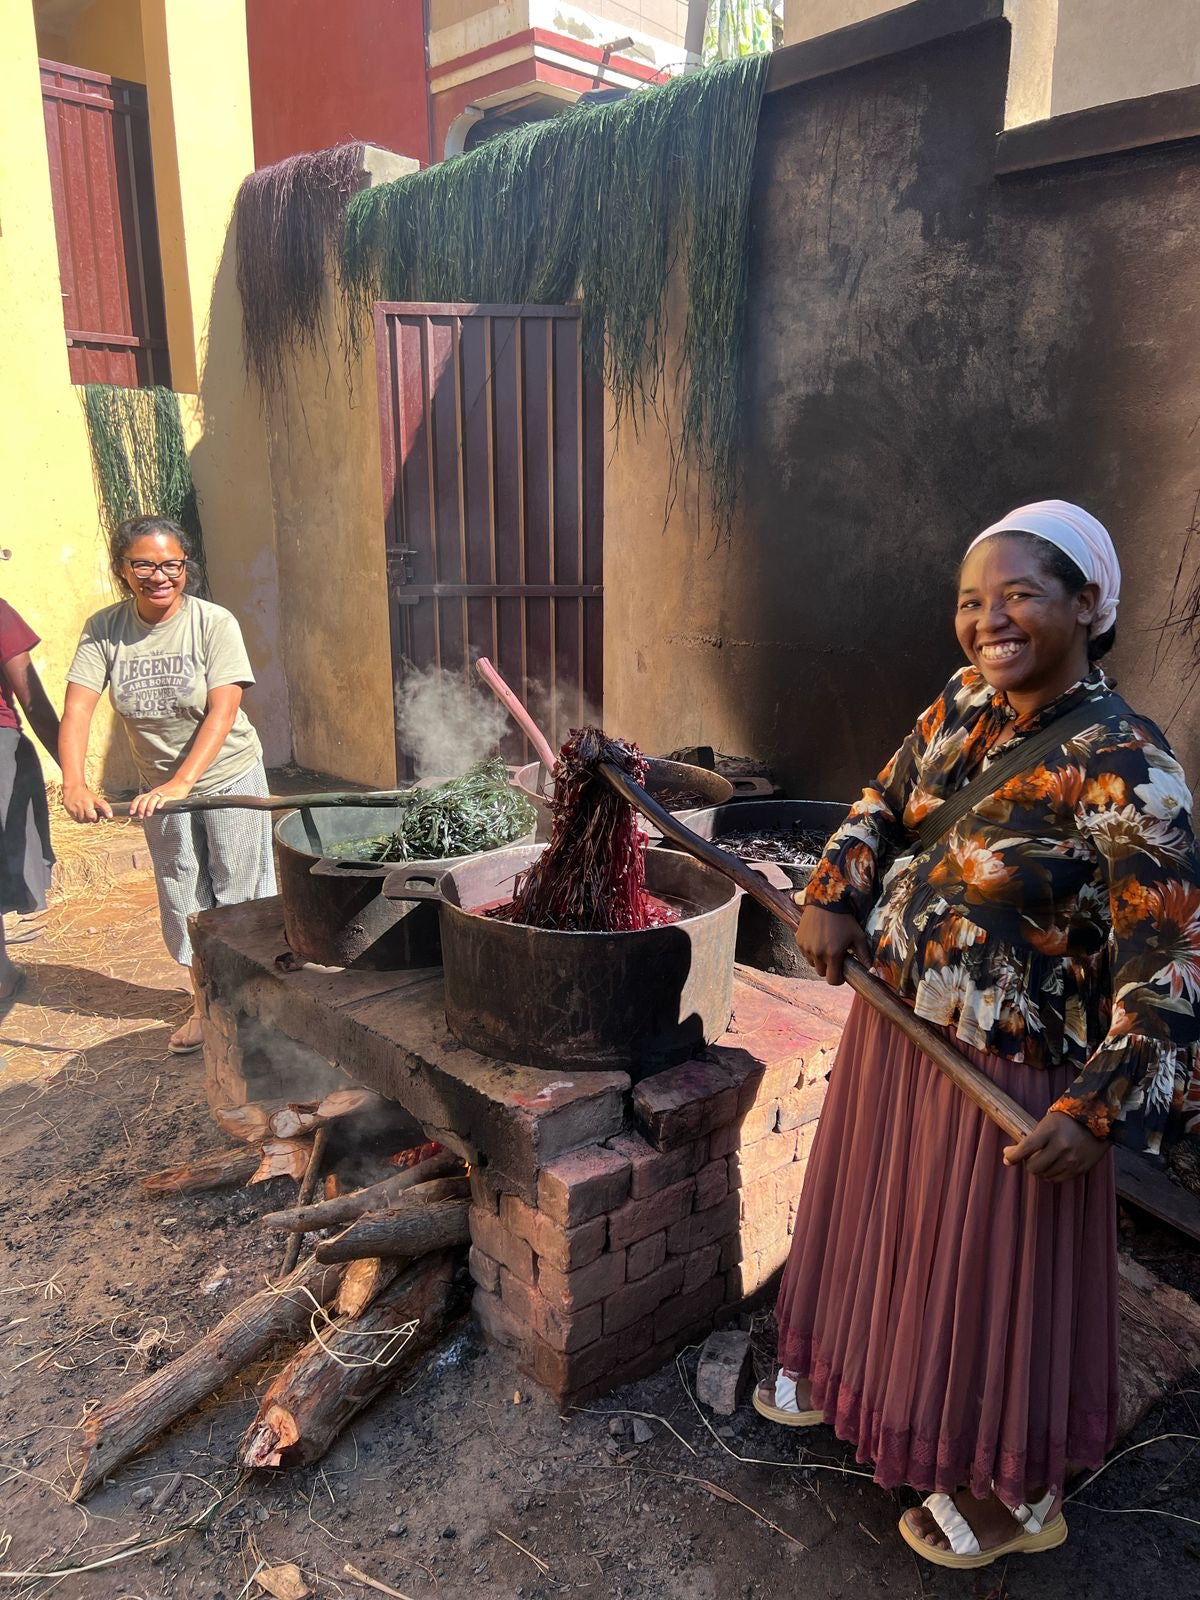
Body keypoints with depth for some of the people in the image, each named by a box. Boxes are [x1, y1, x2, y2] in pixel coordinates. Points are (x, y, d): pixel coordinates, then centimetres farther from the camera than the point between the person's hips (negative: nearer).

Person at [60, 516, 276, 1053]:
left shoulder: (213, 622, -17)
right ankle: (203, 1002, 33)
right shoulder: (104, 629, -8)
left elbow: (222, 711, -23)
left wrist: (182, 783, -32)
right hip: (159, 787, 4)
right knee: (182, 898, 15)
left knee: (241, 894, 5)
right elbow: (76, 710, -14)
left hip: (227, 776, -3)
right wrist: (74, 783, -29)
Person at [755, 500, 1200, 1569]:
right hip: (892, 1028, 7)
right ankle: (849, 1371, 55)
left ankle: (1016, 1495, 40)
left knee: (992, 1272, 12)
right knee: (880, 1219, 27)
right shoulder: (964, 703, -1)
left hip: (1002, 1072, -7)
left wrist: (1100, 1106, -26)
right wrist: (834, 896, -3)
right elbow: (886, 802, 13)